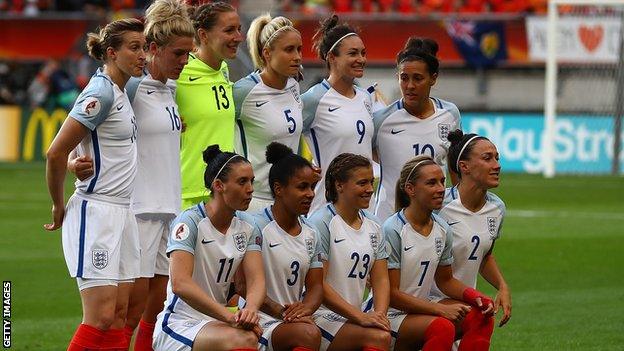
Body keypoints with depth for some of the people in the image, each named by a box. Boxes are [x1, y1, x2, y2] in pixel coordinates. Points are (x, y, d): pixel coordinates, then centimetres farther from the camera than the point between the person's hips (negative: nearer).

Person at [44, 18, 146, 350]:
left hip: (121, 212, 9)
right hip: (96, 211, -9)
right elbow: (56, 153, -17)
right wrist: (59, 207, -5)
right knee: (100, 318, -13)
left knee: (119, 317, 6)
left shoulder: (120, 92, 13)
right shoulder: (101, 94, -15)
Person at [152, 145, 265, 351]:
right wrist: (231, 317, -33)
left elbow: (256, 280, -4)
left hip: (216, 322, 6)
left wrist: (251, 309, -29)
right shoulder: (190, 222, -10)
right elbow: (180, 283, -23)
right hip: (179, 324, -6)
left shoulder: (247, 231, 9)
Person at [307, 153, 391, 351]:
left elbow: (381, 279, 11)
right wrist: (361, 317, -18)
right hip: (322, 315, -7)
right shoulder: (321, 223, -7)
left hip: (354, 317, 7)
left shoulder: (372, 227, 14)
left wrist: (379, 314, -11)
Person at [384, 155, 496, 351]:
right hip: (392, 314, -7)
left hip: (422, 308, 8)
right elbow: (391, 294, -17)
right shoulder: (393, 231, -16)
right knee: (442, 326, -32)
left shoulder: (443, 230, 6)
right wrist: (441, 309, -22)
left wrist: (474, 296, -3)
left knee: (480, 316, -13)